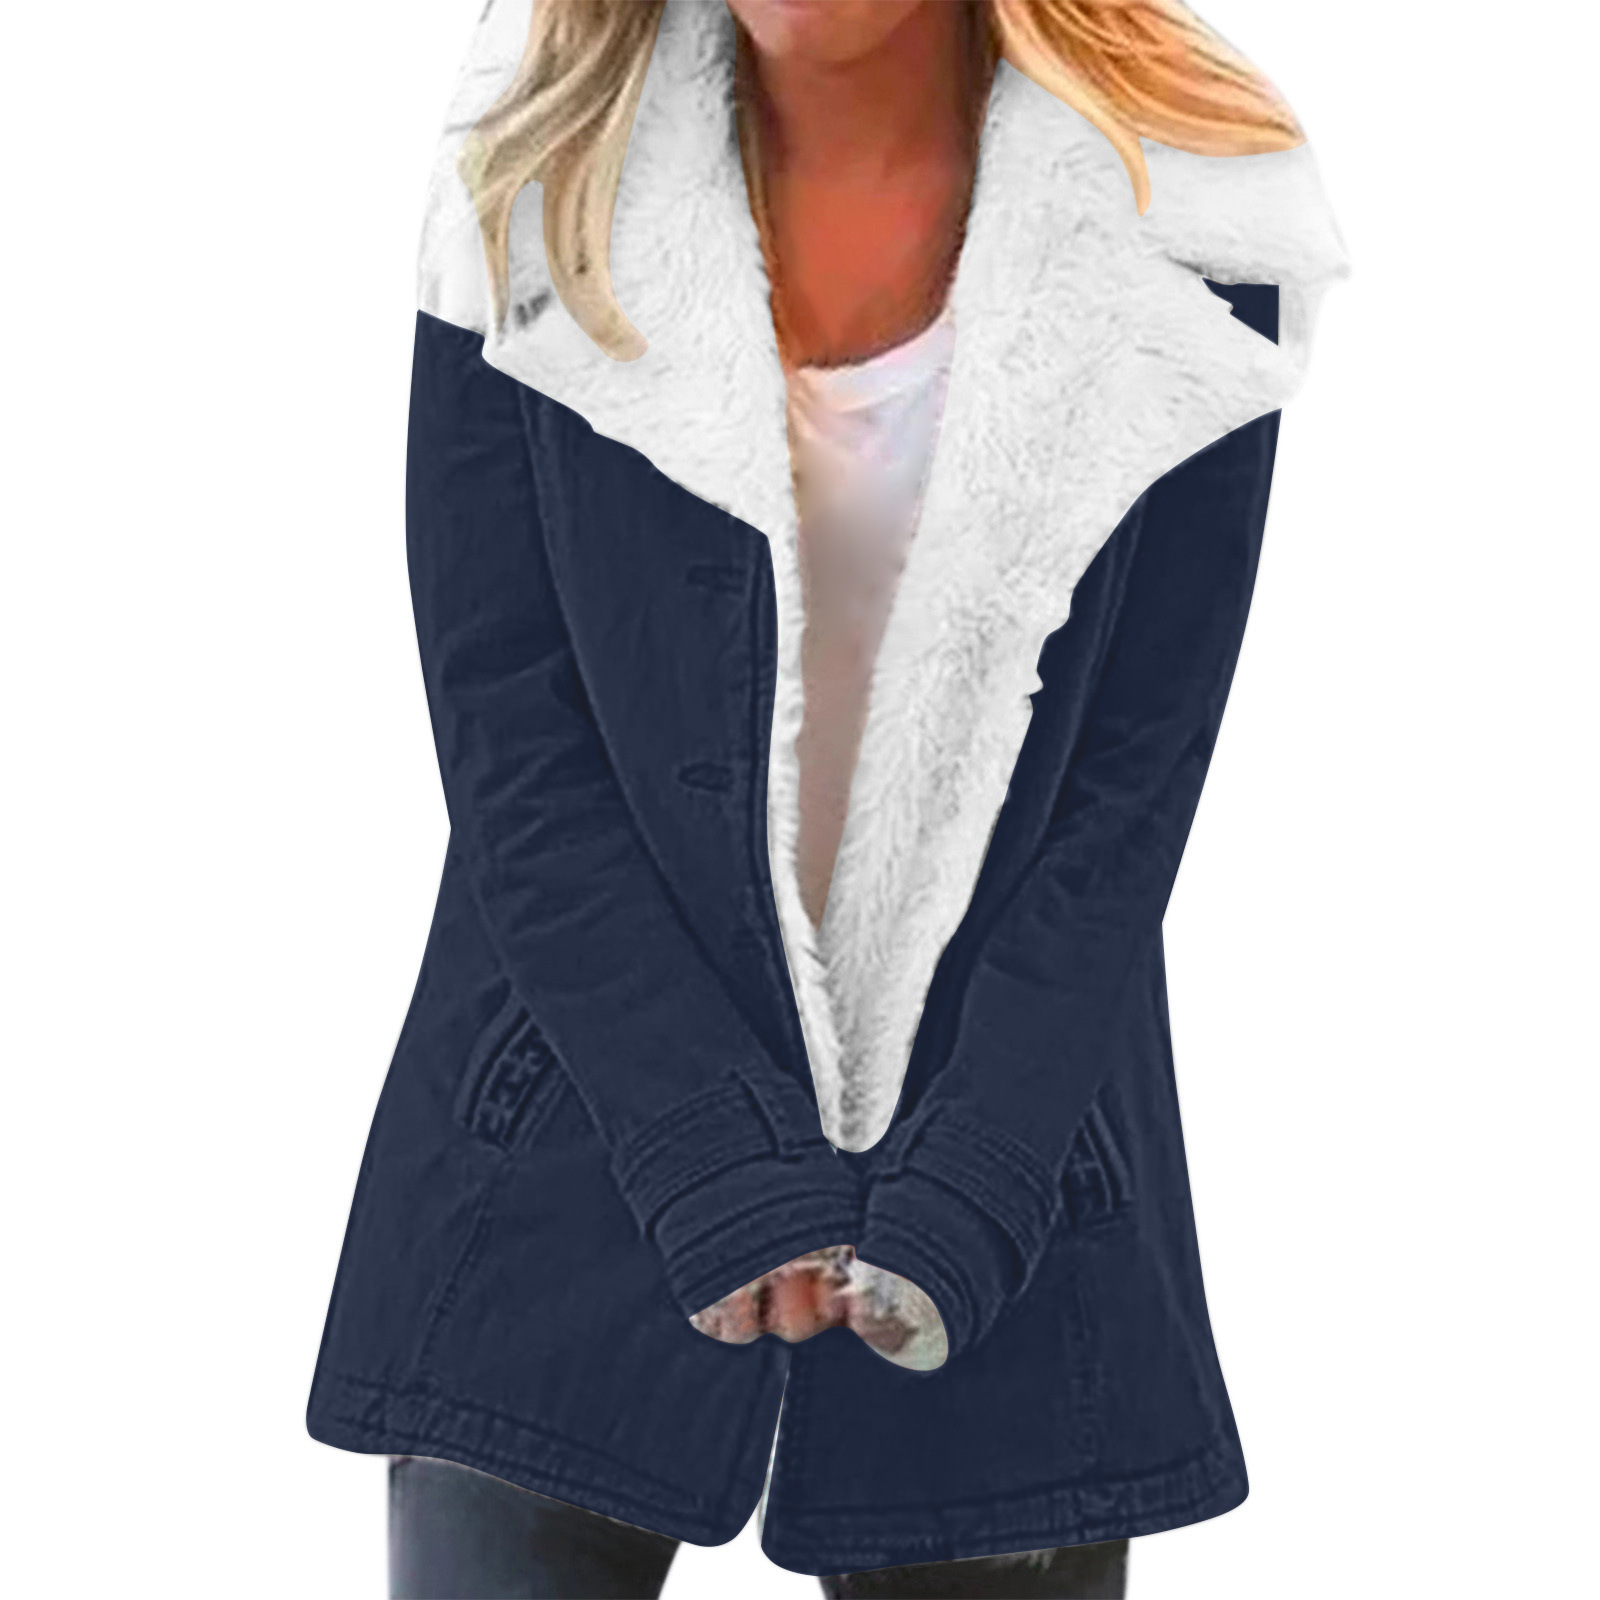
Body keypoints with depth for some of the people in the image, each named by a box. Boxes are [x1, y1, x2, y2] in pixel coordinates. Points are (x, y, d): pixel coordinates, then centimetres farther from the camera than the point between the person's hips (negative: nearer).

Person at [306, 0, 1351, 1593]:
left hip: (1001, 1176, 0)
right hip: (581, 1149, 1)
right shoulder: (538, 180, -5)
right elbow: (511, 748, -7)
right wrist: (729, 1188, -13)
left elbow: (1125, 806, -5)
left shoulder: (1185, 237, -7)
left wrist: (944, 1219, -12)